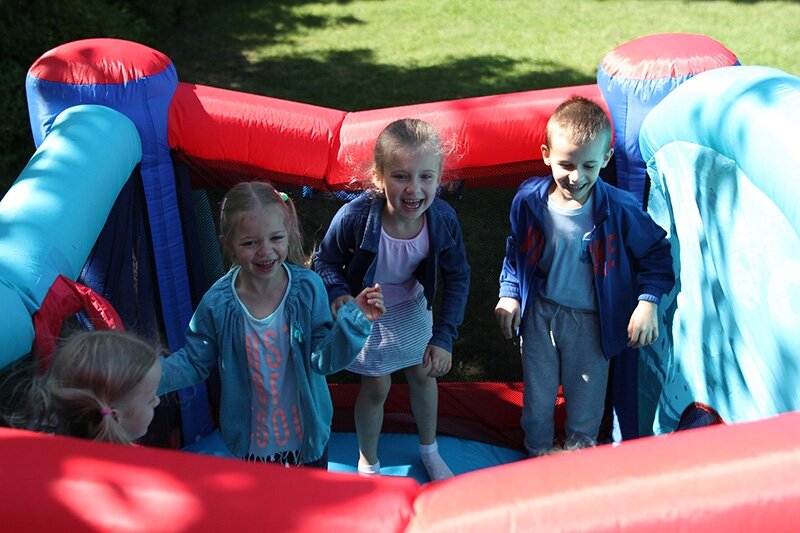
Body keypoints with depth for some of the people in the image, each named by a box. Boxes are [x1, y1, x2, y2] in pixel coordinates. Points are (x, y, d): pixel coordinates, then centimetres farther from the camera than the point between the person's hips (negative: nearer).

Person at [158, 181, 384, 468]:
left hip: (308, 432, 1)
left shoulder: (309, 288, -19)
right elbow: (194, 363, -7)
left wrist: (354, 318, -28)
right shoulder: (217, 303, -20)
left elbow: (323, 360, -15)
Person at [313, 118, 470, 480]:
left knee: (423, 375, 21)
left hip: (412, 307, 3)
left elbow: (458, 277, -12)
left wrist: (444, 336, -16)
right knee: (376, 386, 11)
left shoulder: (443, 219, -28)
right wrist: (338, 294, -37)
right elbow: (325, 261, -16)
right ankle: (368, 463, 41)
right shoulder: (354, 218, -37)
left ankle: (430, 451, 50)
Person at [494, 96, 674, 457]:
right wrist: (509, 295, -2)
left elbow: (656, 252, -8)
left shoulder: (619, 210, -21)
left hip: (591, 321, -2)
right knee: (536, 394, 20)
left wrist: (649, 300, -20)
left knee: (586, 400, 18)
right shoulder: (529, 200, -14)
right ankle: (536, 451, 47)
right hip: (539, 314, 2)